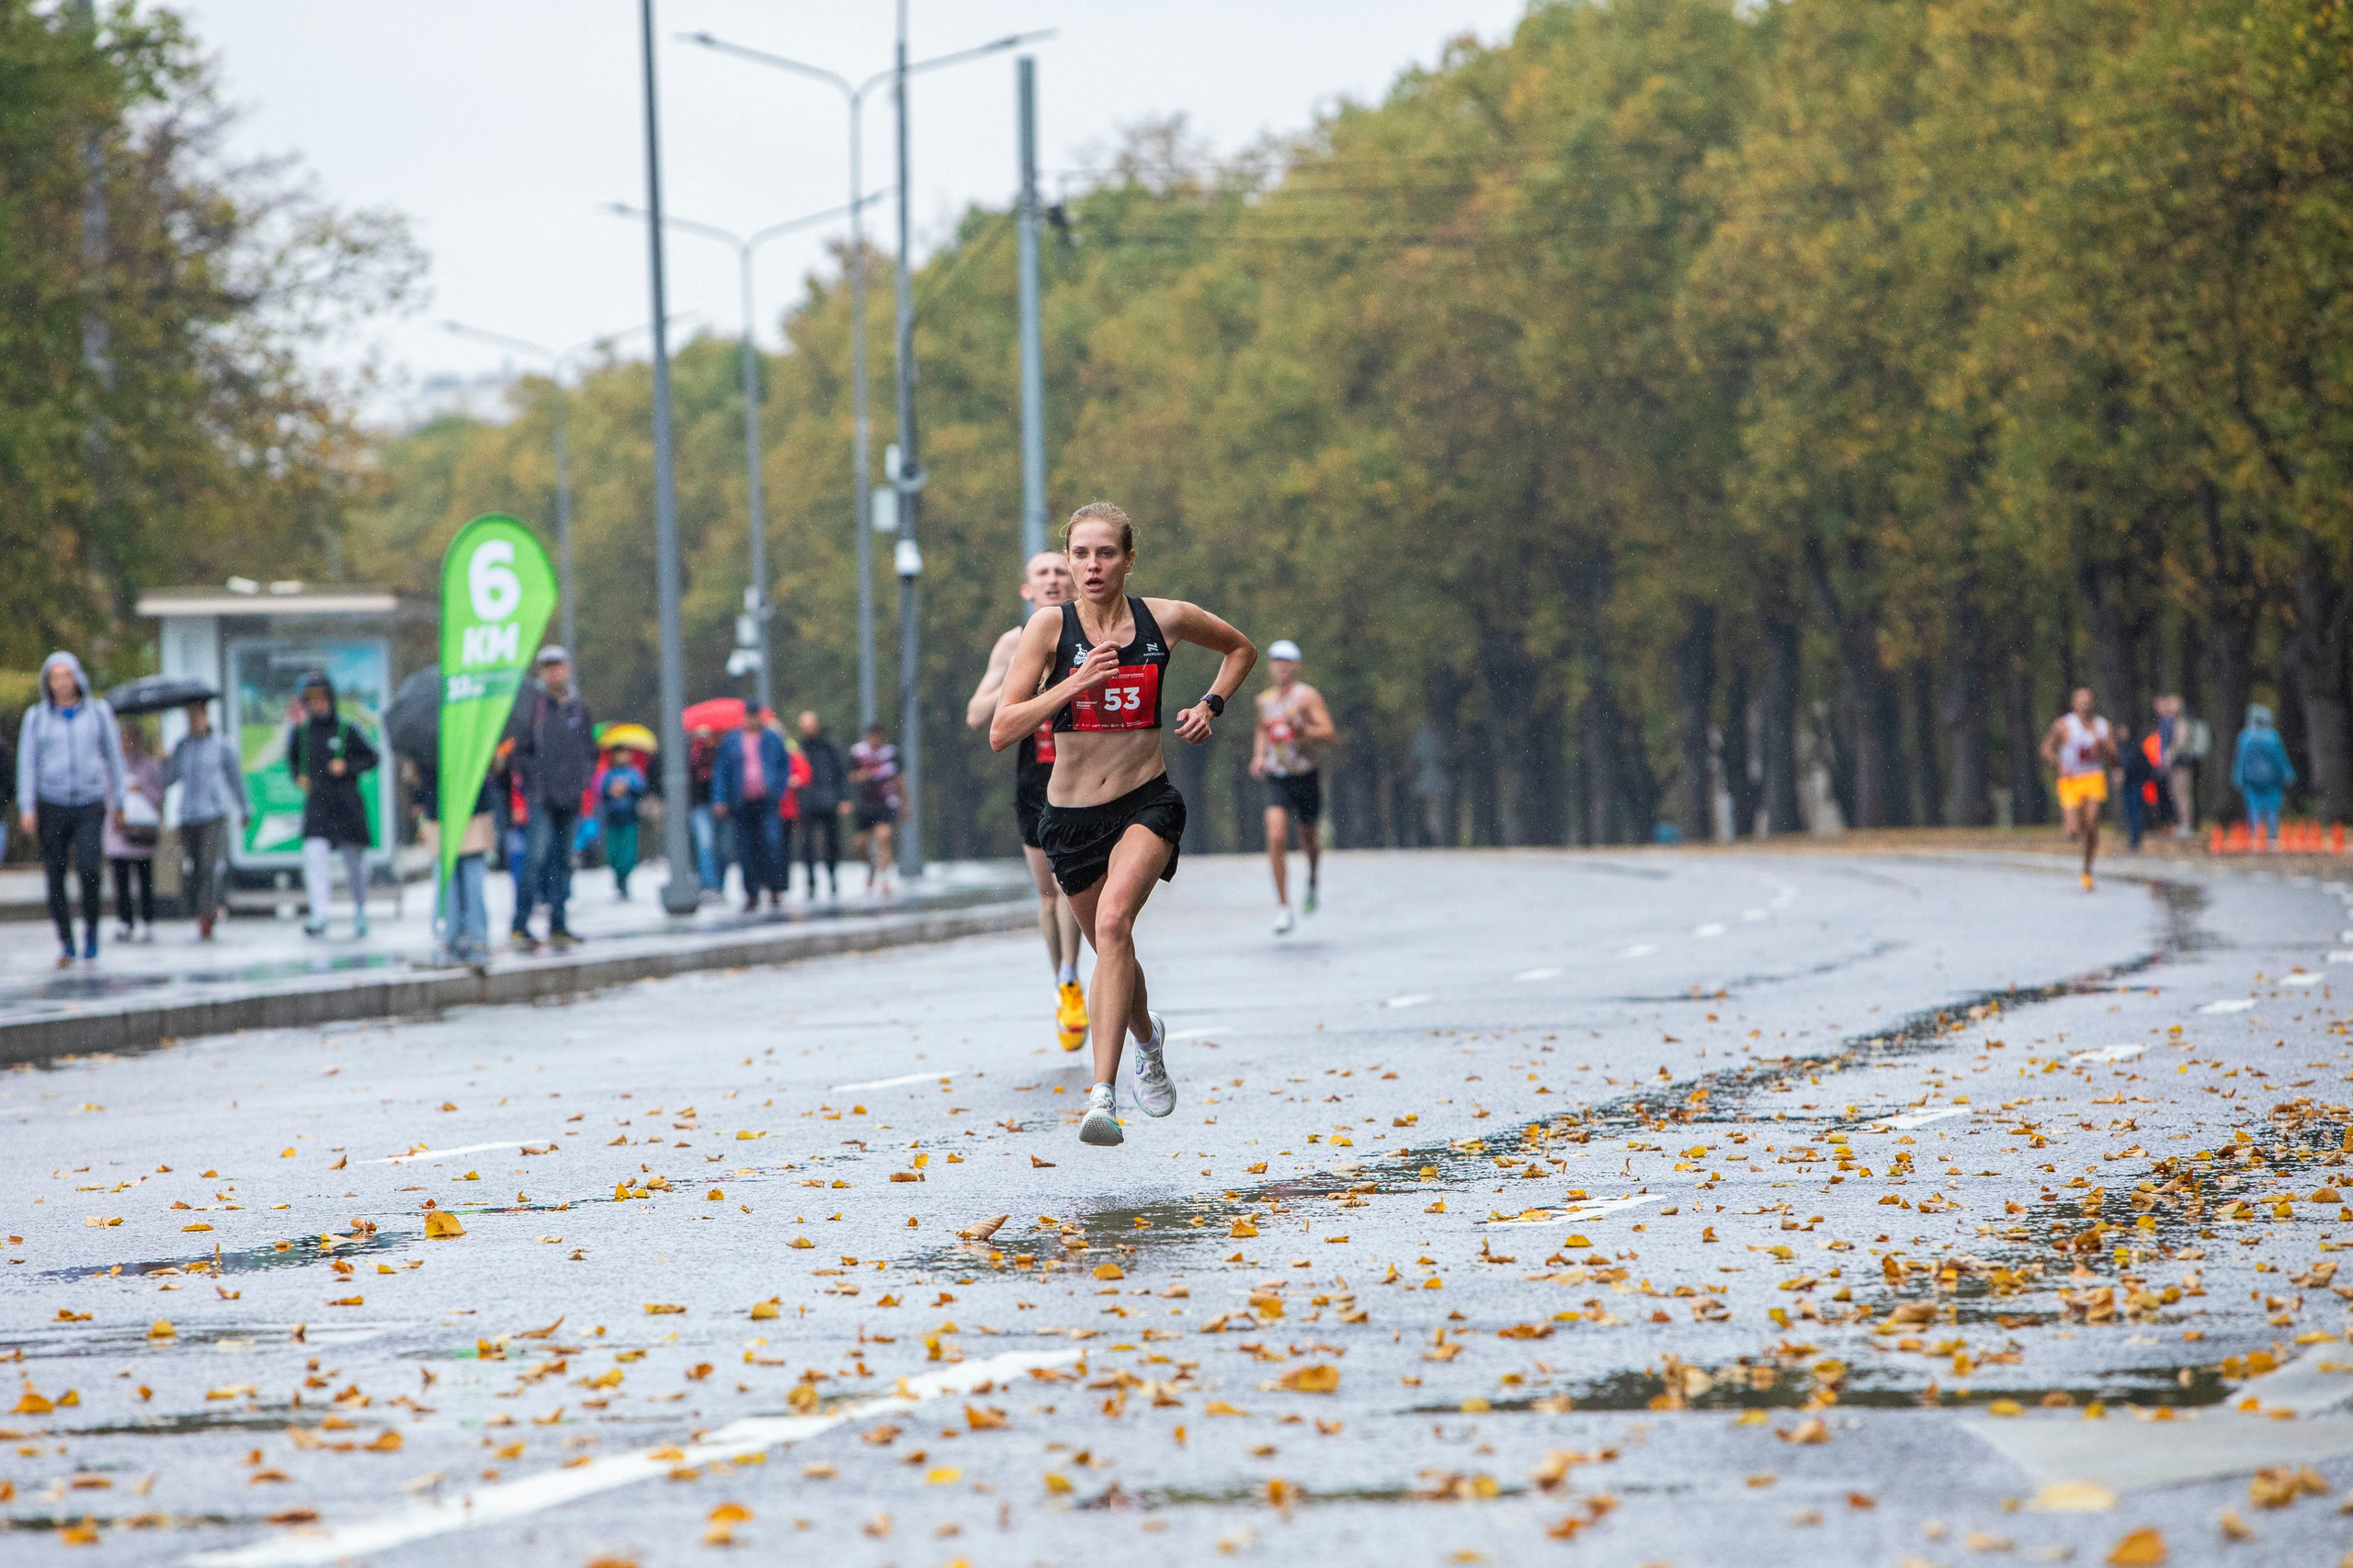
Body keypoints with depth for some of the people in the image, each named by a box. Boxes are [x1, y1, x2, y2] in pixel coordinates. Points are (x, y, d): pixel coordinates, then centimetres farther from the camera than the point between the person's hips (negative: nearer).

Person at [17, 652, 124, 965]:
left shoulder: (98, 712, 4)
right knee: (55, 875, -1)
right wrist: (26, 808, -7)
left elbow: (113, 755, 10)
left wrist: (118, 800, 10)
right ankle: (66, 944, 9)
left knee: (87, 866, -21)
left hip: (90, 803, -1)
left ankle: (91, 925, 1)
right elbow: (27, 763, 2)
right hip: (52, 805, 1)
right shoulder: (37, 717, 4)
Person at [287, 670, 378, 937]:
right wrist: (298, 777, 4)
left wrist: (347, 767, -13)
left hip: (346, 803, -1)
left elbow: (370, 758, 2)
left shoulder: (346, 730, -5)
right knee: (314, 855, -16)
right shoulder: (301, 732, 4)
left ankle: (360, 912, 30)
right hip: (316, 804, 1)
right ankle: (318, 916, -20)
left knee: (354, 859, 9)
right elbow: (292, 757, 22)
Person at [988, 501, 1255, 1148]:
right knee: (1112, 950, 17)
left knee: (1113, 922, -27)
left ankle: (1103, 1095, -32)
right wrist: (1075, 683, -25)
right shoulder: (1049, 628, -7)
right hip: (1072, 814, 2)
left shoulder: (1166, 620, -3)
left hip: (1147, 803, -2)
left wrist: (1210, 704, 2)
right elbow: (1001, 732, -15)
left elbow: (1240, 648, 18)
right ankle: (1149, 1041, 52)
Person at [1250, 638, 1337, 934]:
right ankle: (1282, 906, -14)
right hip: (1276, 779, 2)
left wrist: (1299, 727, -30)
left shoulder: (1307, 696, -9)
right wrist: (1259, 757, 8)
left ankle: (1313, 879, 48)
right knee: (1276, 838, -17)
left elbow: (1328, 735, -15)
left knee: (1307, 840, 13)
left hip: (1305, 777, -2)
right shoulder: (1264, 700, 6)